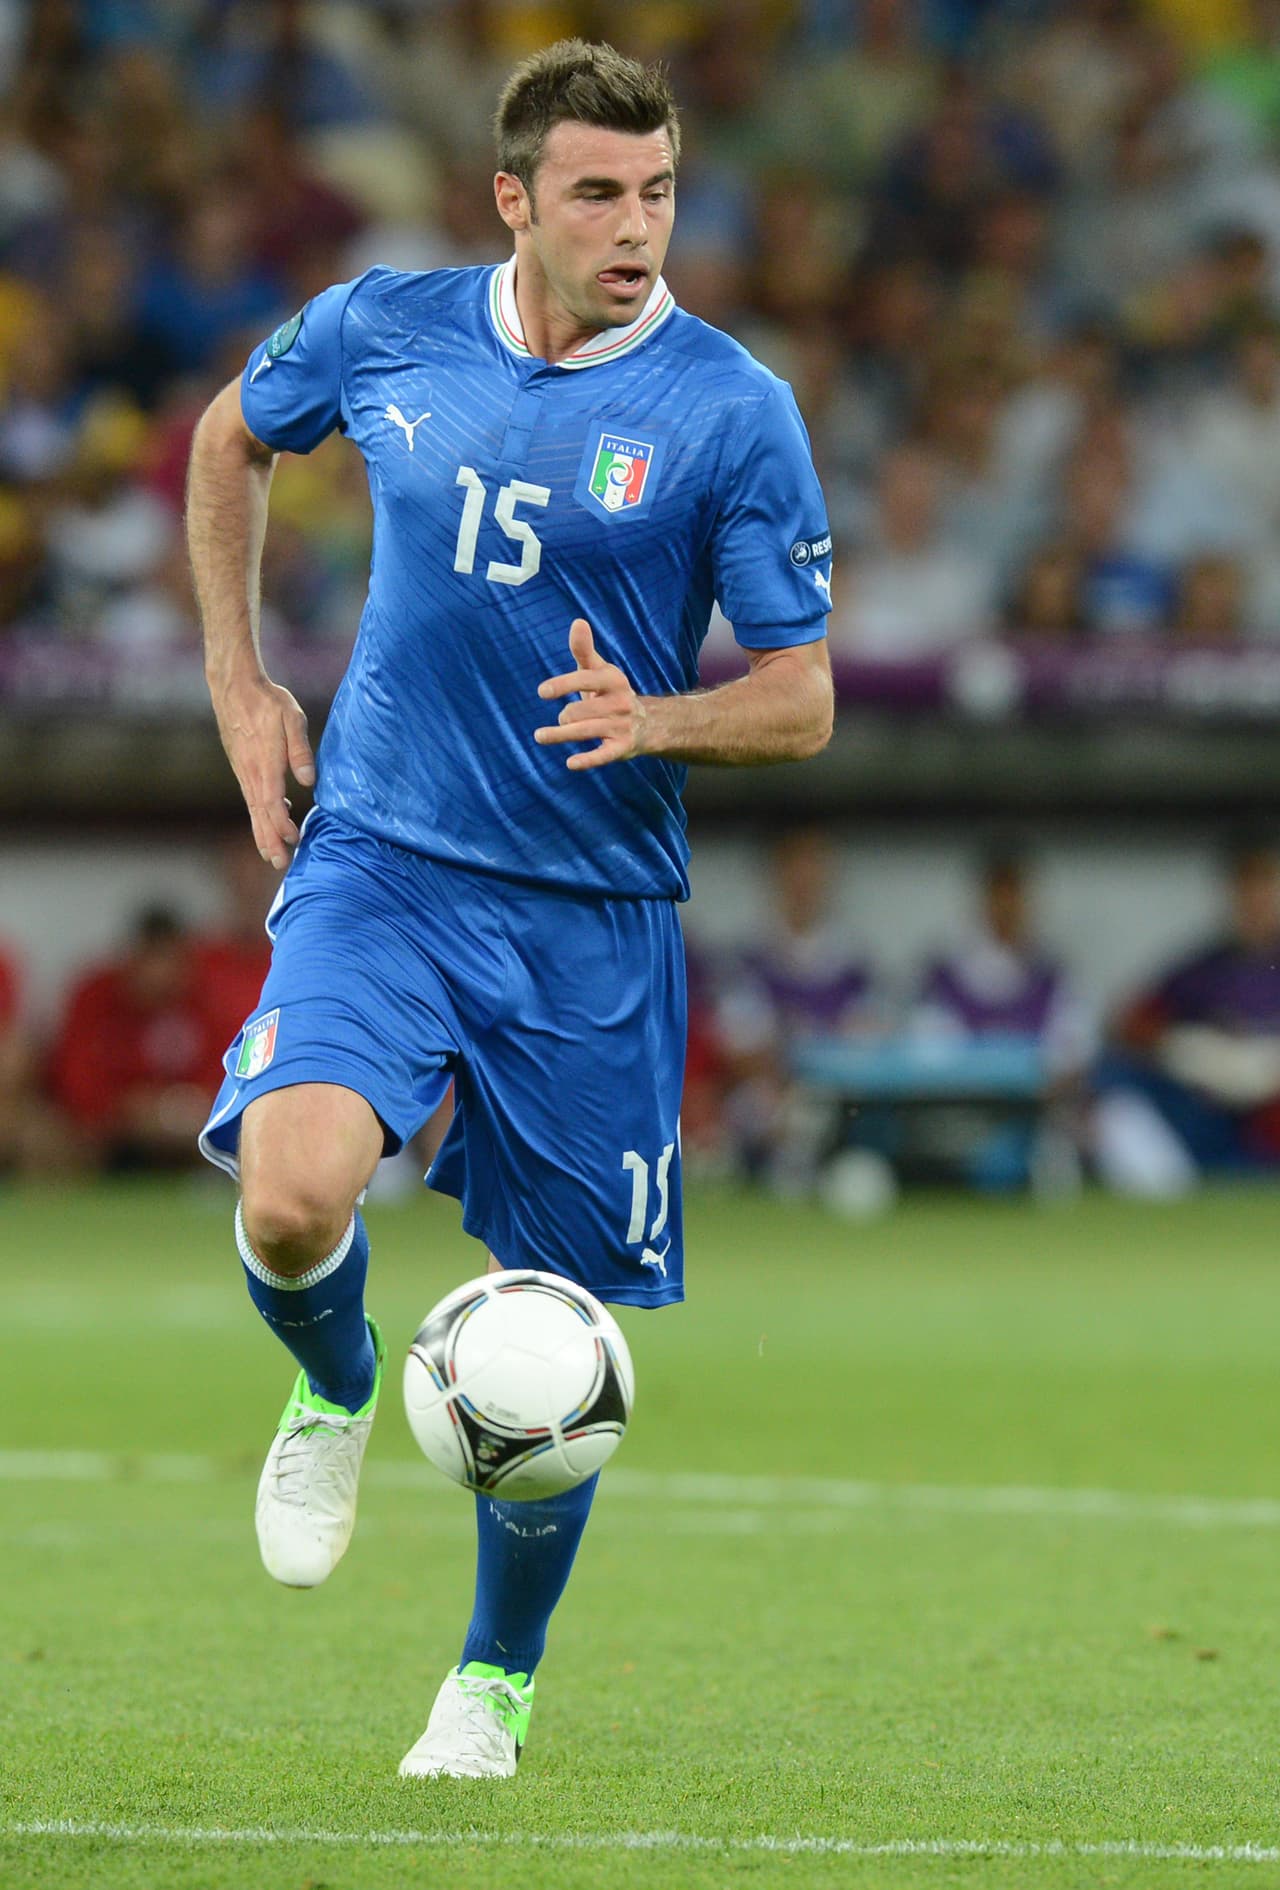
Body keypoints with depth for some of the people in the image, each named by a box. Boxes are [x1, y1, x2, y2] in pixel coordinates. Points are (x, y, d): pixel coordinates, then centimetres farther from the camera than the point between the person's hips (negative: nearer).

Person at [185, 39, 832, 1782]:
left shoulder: (731, 412, -7)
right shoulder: (380, 333, -1)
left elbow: (801, 703, -5)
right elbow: (232, 441, 22)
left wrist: (651, 722, -25)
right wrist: (237, 676, 14)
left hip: (592, 918, 0)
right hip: (378, 863, 0)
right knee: (292, 1201, -26)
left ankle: (497, 1678, 30)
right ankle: (335, 1390, 10)